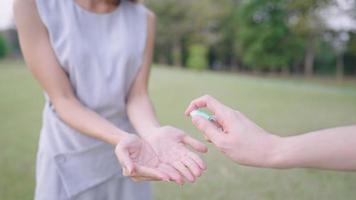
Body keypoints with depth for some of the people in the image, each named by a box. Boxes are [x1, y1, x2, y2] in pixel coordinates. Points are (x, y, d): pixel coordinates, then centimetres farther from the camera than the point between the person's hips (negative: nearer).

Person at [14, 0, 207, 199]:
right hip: (69, 156, -2)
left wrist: (153, 134, -32)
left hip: (125, 154, 3)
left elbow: (137, 97, -10)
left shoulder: (144, 18, -6)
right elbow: (63, 100, -19)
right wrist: (122, 139, -36)